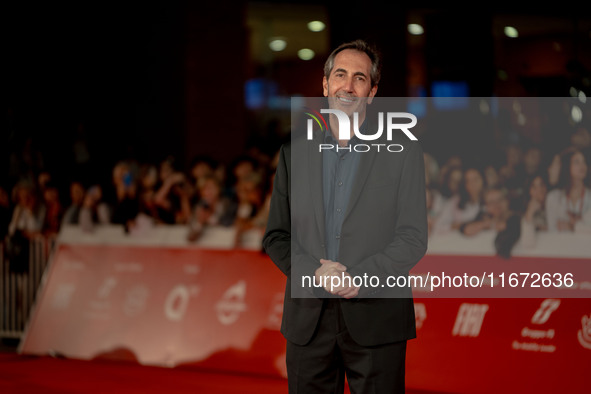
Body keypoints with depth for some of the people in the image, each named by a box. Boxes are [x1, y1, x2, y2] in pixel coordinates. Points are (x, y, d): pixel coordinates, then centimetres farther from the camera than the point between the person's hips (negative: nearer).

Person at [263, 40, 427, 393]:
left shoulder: (403, 151, 3)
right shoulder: (294, 152, 11)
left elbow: (413, 239, -2)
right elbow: (276, 236, 10)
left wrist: (358, 278, -16)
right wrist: (315, 272, -10)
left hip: (376, 322, -2)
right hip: (308, 321, 3)